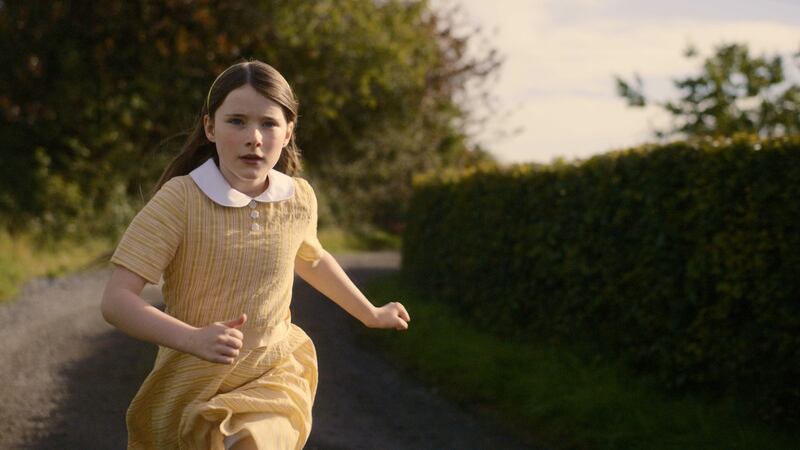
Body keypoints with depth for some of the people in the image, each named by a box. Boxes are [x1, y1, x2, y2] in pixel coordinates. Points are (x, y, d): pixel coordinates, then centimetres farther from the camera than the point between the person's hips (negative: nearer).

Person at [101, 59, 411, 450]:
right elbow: (116, 301, -22)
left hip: (271, 383, 2)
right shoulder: (180, 199, -18)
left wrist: (371, 314, 31)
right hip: (195, 387, -1)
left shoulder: (299, 198, -5)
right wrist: (194, 339, -36)